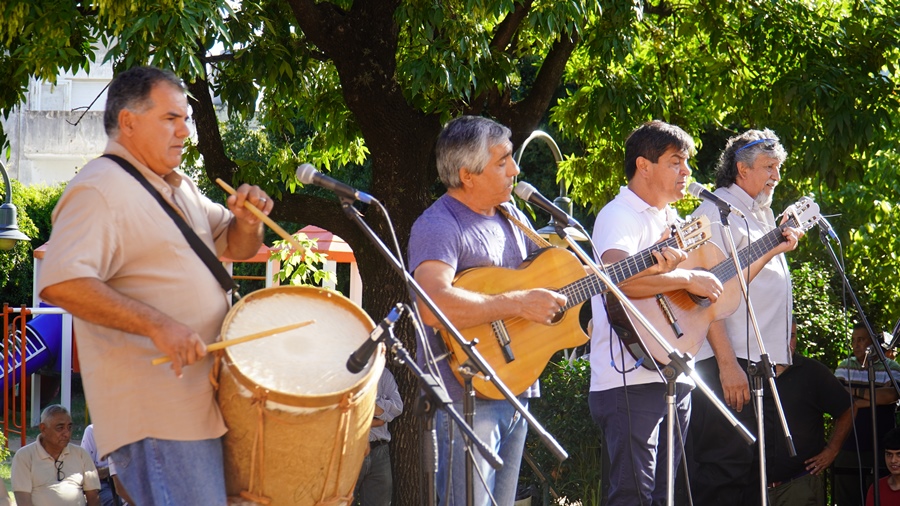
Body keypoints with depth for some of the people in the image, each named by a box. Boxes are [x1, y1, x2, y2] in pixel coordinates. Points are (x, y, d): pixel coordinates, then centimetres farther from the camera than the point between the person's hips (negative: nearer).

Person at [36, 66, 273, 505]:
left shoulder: (178, 188, 19)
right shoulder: (100, 190, -11)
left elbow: (236, 247, 27)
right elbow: (60, 282, -23)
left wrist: (248, 220, 3)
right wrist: (156, 325, -30)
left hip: (200, 402, 9)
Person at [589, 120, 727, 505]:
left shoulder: (673, 221, 21)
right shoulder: (620, 215, -9)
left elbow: (720, 284, 28)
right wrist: (687, 279, -24)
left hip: (675, 379, 9)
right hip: (631, 380, -9)